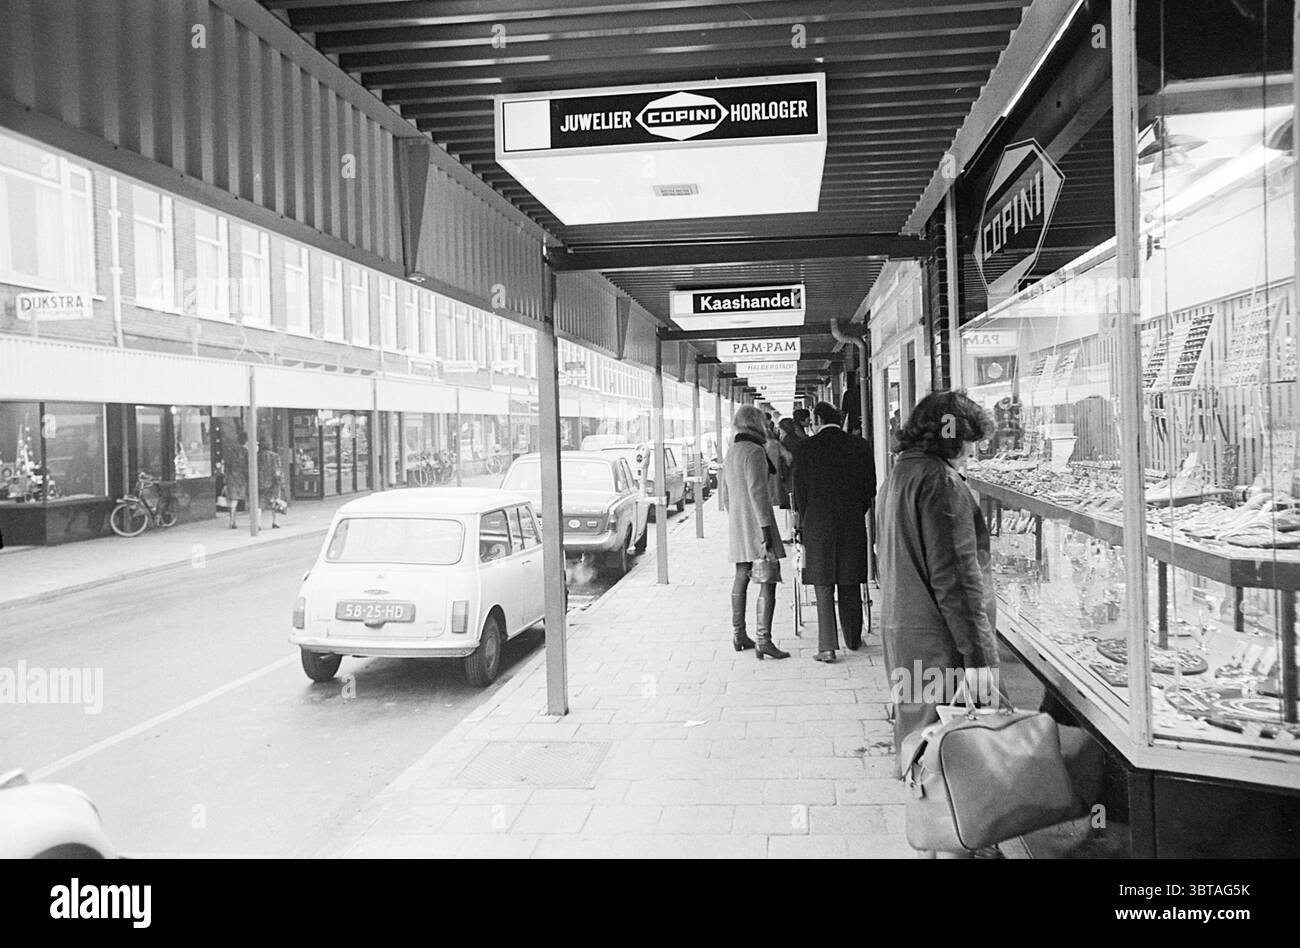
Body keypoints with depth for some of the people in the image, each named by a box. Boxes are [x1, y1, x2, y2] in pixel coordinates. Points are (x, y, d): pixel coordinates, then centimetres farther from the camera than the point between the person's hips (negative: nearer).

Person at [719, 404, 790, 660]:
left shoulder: (731, 453, 14)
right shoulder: (755, 451, -13)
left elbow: (723, 494, 18)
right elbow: (757, 492, -20)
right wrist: (766, 528, -20)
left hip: (736, 524, 9)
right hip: (756, 522, -9)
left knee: (741, 577, 16)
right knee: (768, 581, -9)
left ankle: (738, 635, 23)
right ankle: (764, 640, -13)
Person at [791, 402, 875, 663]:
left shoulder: (805, 449, -6)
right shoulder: (860, 447, 0)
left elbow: (800, 493, -2)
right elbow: (870, 490, 5)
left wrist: (804, 526, 9)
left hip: (818, 526, -2)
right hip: (853, 524, 2)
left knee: (823, 586, 3)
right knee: (850, 585, 14)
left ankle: (827, 646, 0)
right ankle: (853, 639, 26)